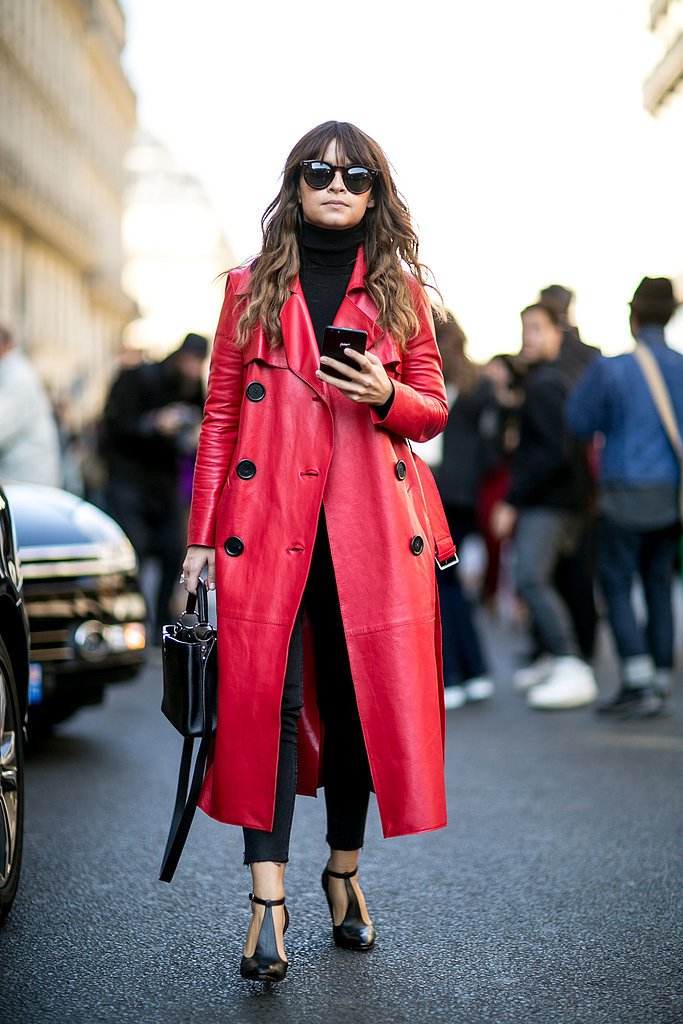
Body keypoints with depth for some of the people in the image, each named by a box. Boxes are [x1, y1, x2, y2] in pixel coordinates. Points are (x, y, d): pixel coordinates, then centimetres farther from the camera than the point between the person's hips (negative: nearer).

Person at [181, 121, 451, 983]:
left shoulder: (400, 290, 11)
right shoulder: (251, 287, 10)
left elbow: (433, 409, 13)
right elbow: (220, 416, 8)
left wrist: (385, 397, -10)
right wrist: (202, 533, 3)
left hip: (370, 523, 1)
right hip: (266, 516, -1)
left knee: (359, 694, 5)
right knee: (265, 692, -9)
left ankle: (343, 870, 23)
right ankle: (268, 898, -8)